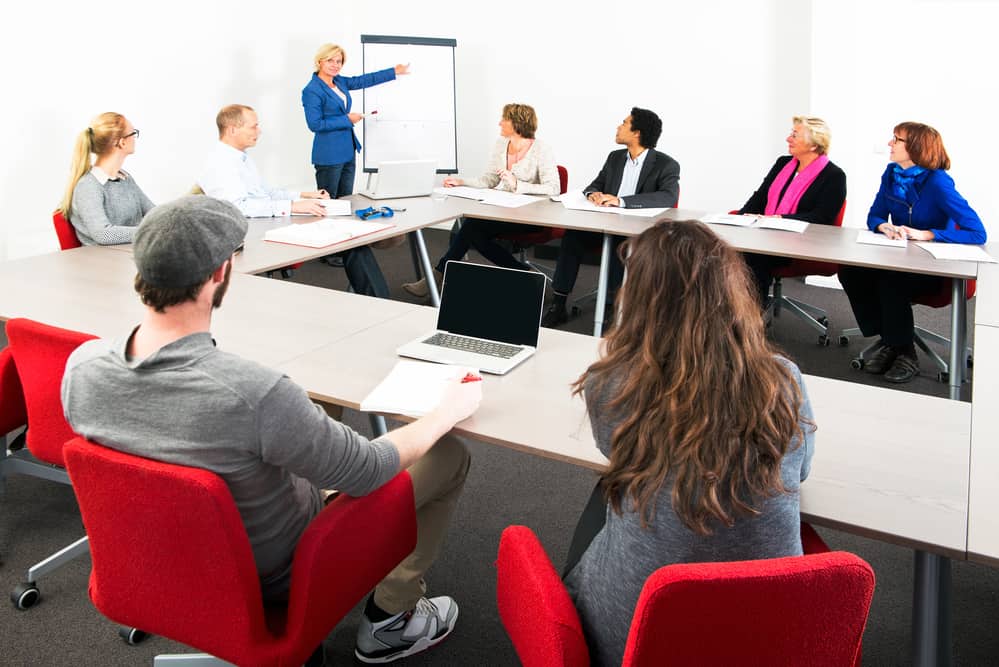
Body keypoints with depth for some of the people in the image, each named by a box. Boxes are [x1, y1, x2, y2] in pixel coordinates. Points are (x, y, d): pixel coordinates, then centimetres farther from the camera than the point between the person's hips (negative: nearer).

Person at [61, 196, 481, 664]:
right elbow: (367, 473, -24)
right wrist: (447, 413, -7)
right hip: (280, 575, -6)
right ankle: (390, 620, 20)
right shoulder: (255, 395, -40)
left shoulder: (81, 366, -20)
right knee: (449, 454, 6)